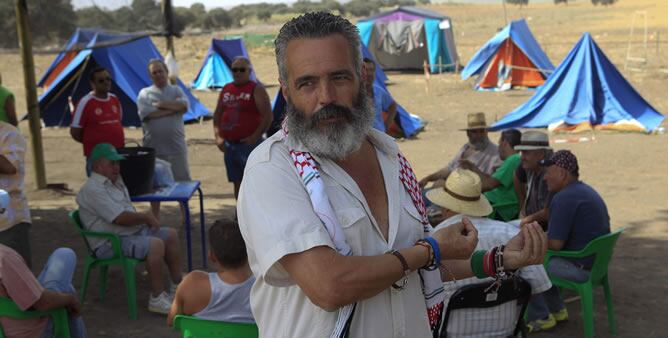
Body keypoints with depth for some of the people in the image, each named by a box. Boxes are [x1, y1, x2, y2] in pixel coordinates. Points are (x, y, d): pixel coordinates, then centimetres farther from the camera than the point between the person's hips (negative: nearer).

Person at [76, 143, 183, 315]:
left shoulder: (115, 183, 17)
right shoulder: (93, 189, -18)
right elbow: (121, 218, -24)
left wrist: (146, 217, 1)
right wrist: (146, 218, -10)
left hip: (132, 231, 11)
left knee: (170, 234, 6)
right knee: (156, 244, -28)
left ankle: (177, 286, 13)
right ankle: (157, 299, -22)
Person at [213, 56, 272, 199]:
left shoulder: (256, 89, -6)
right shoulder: (226, 89, 13)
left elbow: (268, 116, -12)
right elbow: (217, 114, 19)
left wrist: (254, 137, -16)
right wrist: (218, 136, 7)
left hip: (249, 144, -7)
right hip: (229, 145, 7)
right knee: (237, 183, 15)